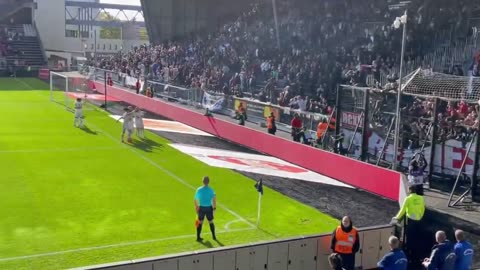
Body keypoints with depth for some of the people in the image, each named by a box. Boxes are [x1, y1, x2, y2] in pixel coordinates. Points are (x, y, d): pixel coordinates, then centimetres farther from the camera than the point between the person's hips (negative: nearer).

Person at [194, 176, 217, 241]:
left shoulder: (199, 189, 0)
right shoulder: (210, 190, -5)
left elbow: (195, 200, 6)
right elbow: (214, 198, -18)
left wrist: (196, 207, 21)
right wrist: (214, 207, -9)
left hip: (201, 207, 1)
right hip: (209, 207, -1)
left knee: (200, 222, 12)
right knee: (211, 222, 13)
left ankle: (198, 237, 14)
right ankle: (214, 236, 19)